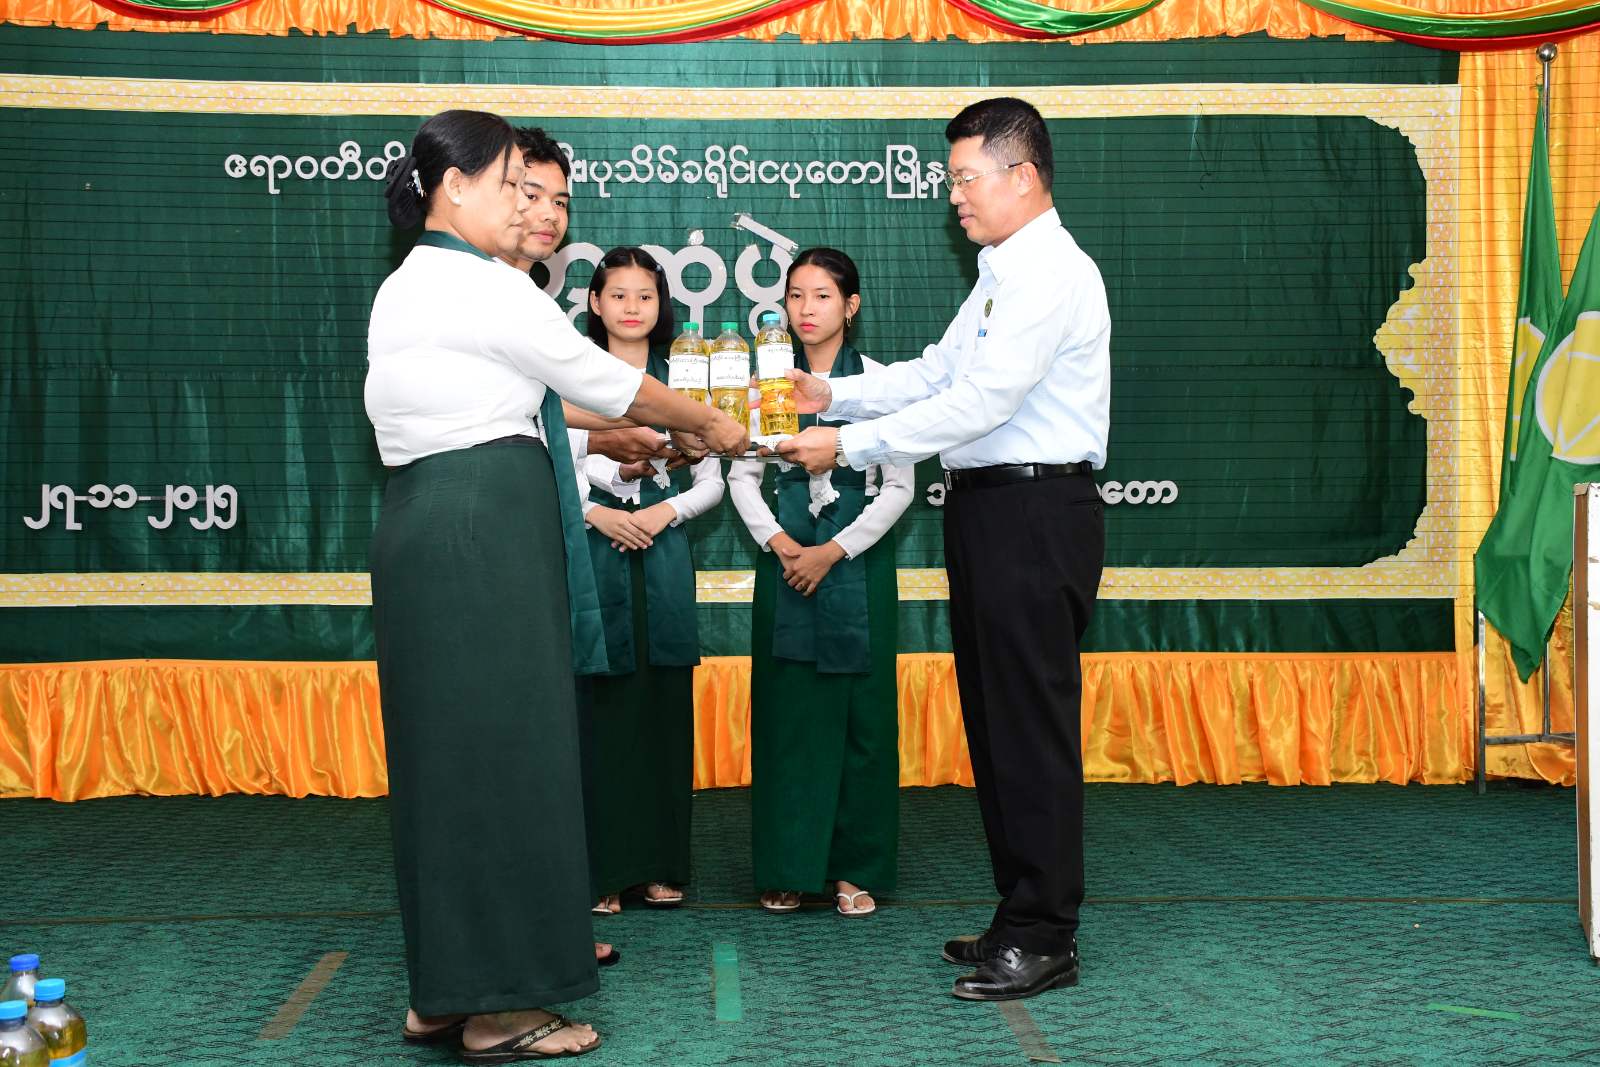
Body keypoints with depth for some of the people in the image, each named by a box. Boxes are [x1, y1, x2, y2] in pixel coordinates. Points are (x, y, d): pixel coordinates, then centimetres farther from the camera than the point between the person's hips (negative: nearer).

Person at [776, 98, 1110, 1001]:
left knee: (1031, 724, -5)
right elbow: (936, 373, 20)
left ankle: (1044, 938, 4)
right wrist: (834, 394, 9)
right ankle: (1023, 916, 24)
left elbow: (981, 400, -21)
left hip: (1035, 511, -10)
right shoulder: (1004, 275, 20)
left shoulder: (1053, 274, -13)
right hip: (990, 511, 10)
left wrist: (850, 445, -18)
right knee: (995, 719, 13)